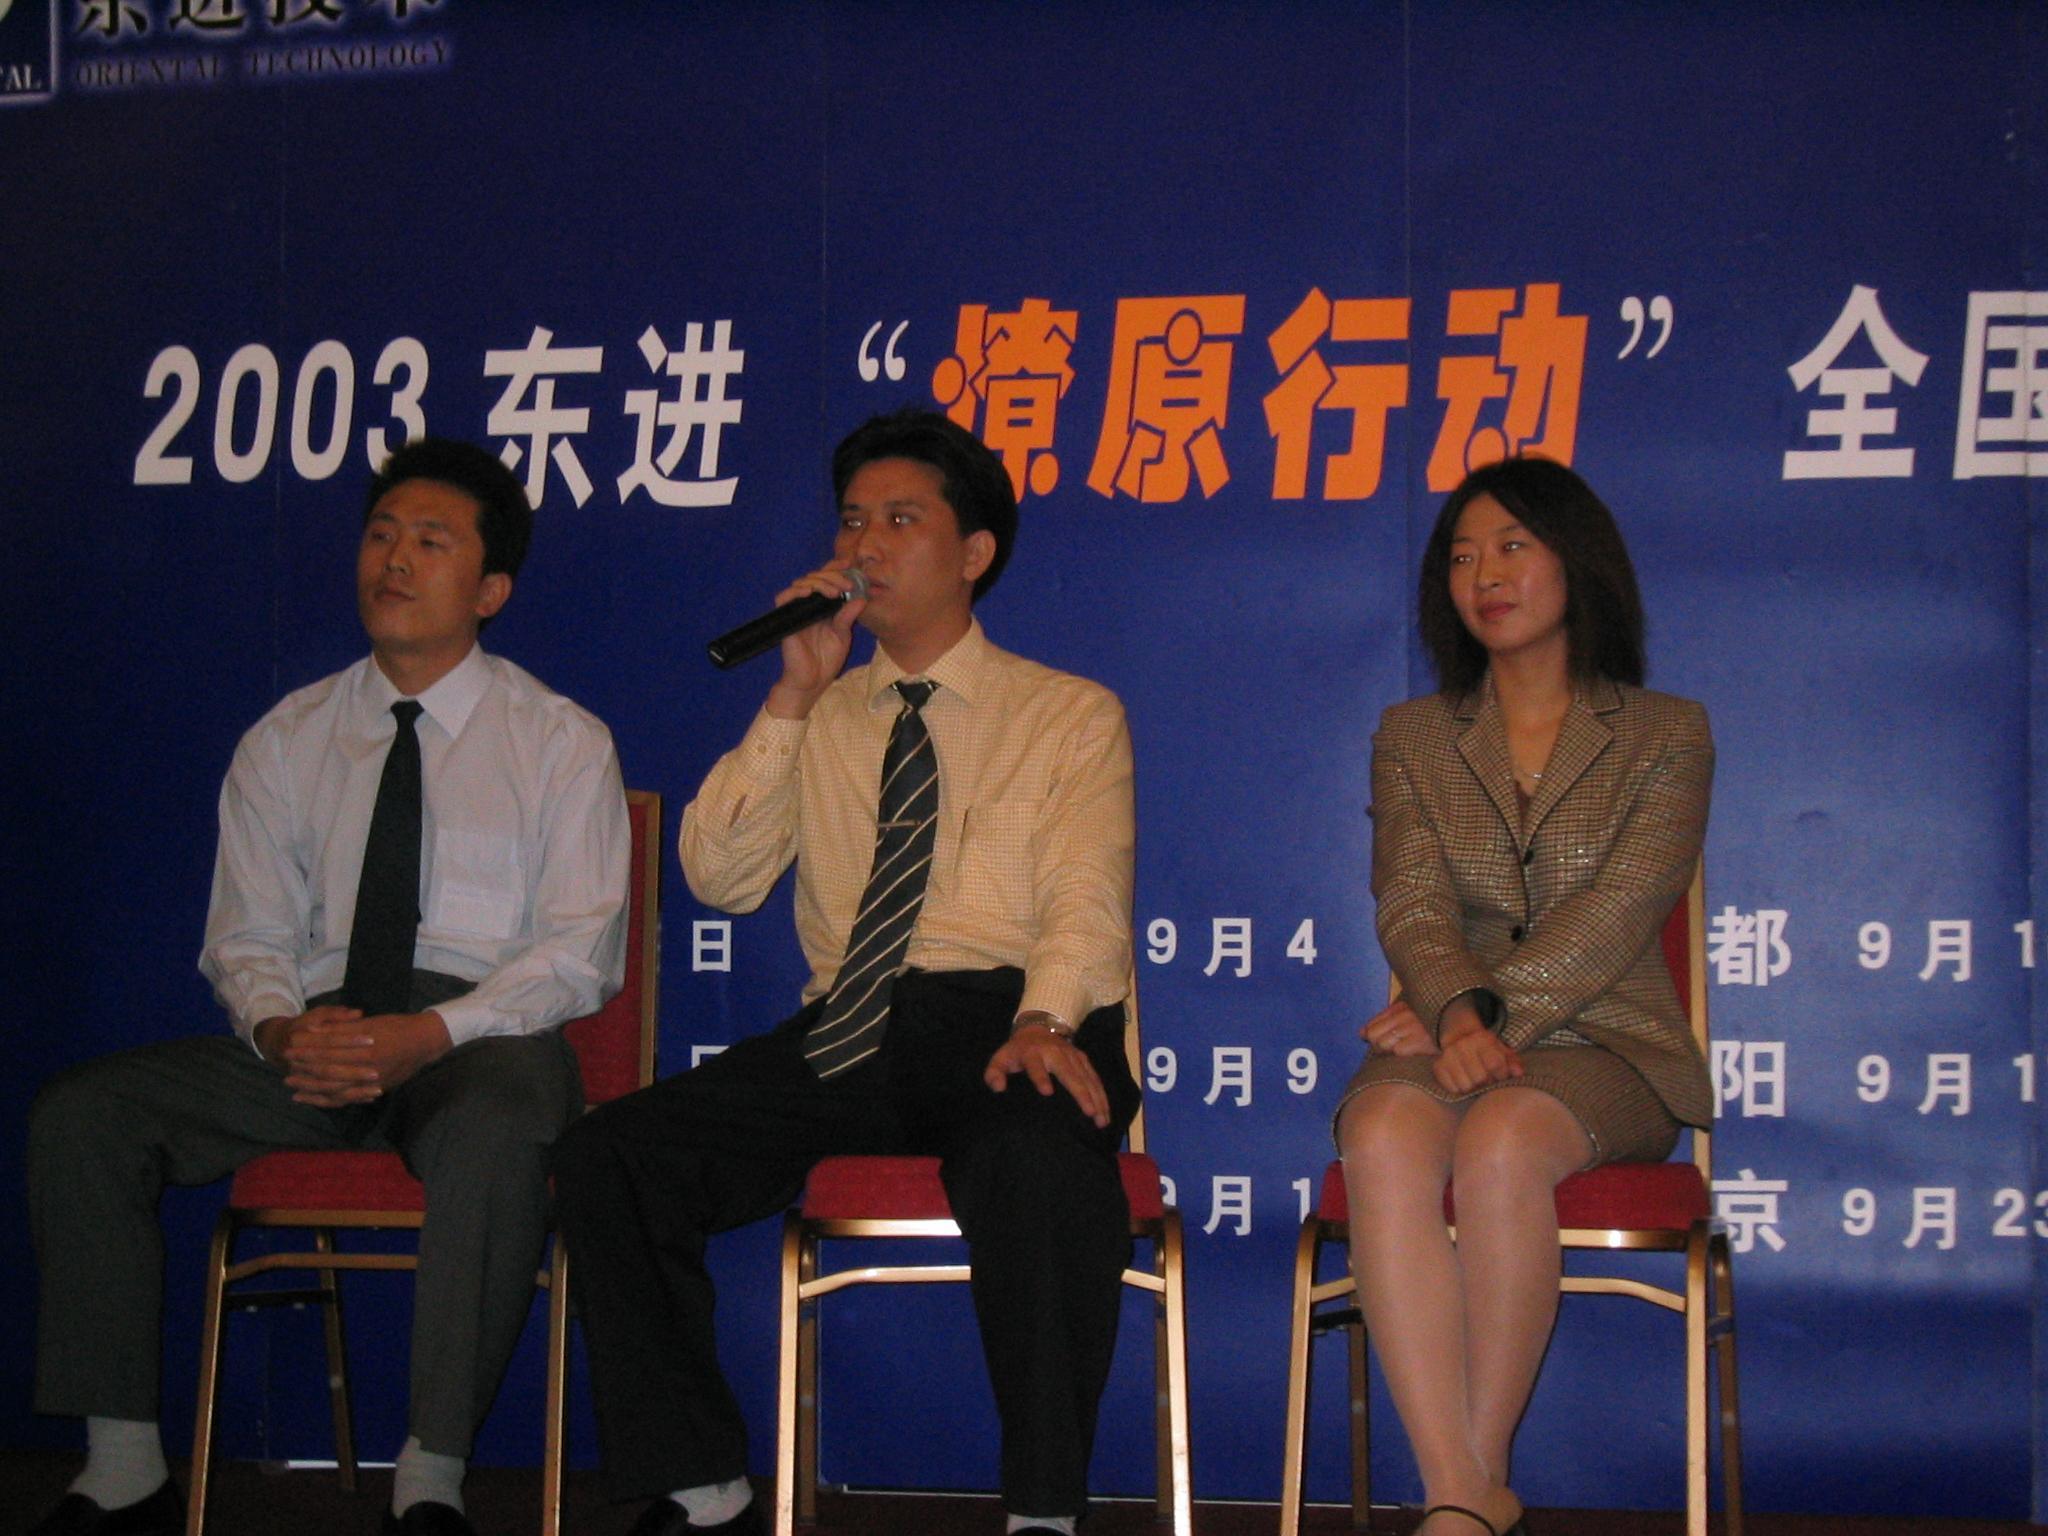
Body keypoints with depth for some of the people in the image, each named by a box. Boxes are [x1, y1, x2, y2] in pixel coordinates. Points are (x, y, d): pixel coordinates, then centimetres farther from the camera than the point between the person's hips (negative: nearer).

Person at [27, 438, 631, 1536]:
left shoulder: (561, 743, 5)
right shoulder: (286, 742, 16)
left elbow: (580, 951, -3)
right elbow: (245, 936, 12)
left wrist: (431, 1033, -19)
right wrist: (278, 1028, -12)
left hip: (482, 1035, -4)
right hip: (310, 1036, 4)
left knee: (499, 1131, -39)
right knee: (79, 1113, -17)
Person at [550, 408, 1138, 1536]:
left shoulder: (1071, 715, 13)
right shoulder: (818, 720, 23)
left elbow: (1085, 895, -3)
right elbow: (720, 878, 9)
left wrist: (1044, 1022, -24)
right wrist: (795, 694, 3)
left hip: (1007, 1026, -3)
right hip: (846, 1029, 4)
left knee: (1043, 1154, -39)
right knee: (606, 1156, -18)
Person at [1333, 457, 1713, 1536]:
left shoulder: (1665, 736, 10)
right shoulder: (1410, 738, 17)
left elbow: (1617, 913, -5)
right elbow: (1413, 902, 1)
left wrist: (1495, 1011, -19)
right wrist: (1458, 1014, -19)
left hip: (1601, 1048, -2)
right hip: (1450, 1035, 2)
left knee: (1502, 1141, -36)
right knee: (1385, 1134, -34)